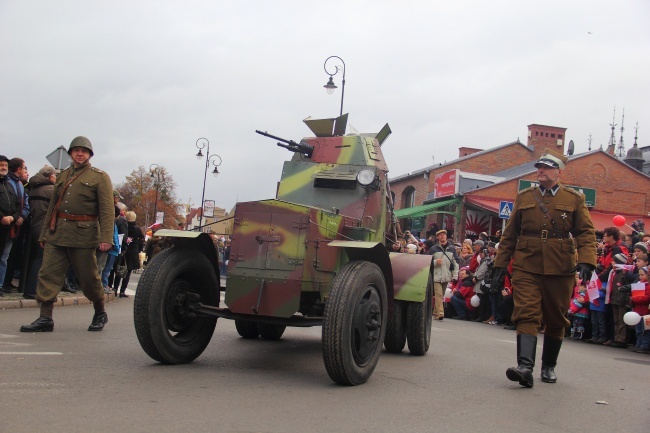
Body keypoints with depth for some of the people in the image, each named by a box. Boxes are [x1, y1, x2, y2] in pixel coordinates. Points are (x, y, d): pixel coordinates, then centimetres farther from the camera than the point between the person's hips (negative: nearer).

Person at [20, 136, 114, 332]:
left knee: (88, 277, 4)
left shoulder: (99, 177, 0)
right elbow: (53, 206, 21)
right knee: (48, 274, -3)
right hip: (56, 233, 5)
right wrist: (44, 233, 18)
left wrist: (106, 237, -18)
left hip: (83, 234, -5)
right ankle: (45, 318, 0)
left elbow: (106, 209, -9)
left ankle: (100, 314, 23)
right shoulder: (63, 175, 17)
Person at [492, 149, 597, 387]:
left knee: (556, 320, 10)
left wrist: (586, 261, -17)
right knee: (526, 315, -13)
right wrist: (500, 265, 9)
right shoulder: (524, 197, 11)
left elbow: (586, 232, 0)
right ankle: (525, 367, -22)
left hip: (560, 269, 0)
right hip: (526, 267, 0)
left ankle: (549, 366, 25)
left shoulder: (574, 199, 7)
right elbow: (509, 234, 13)